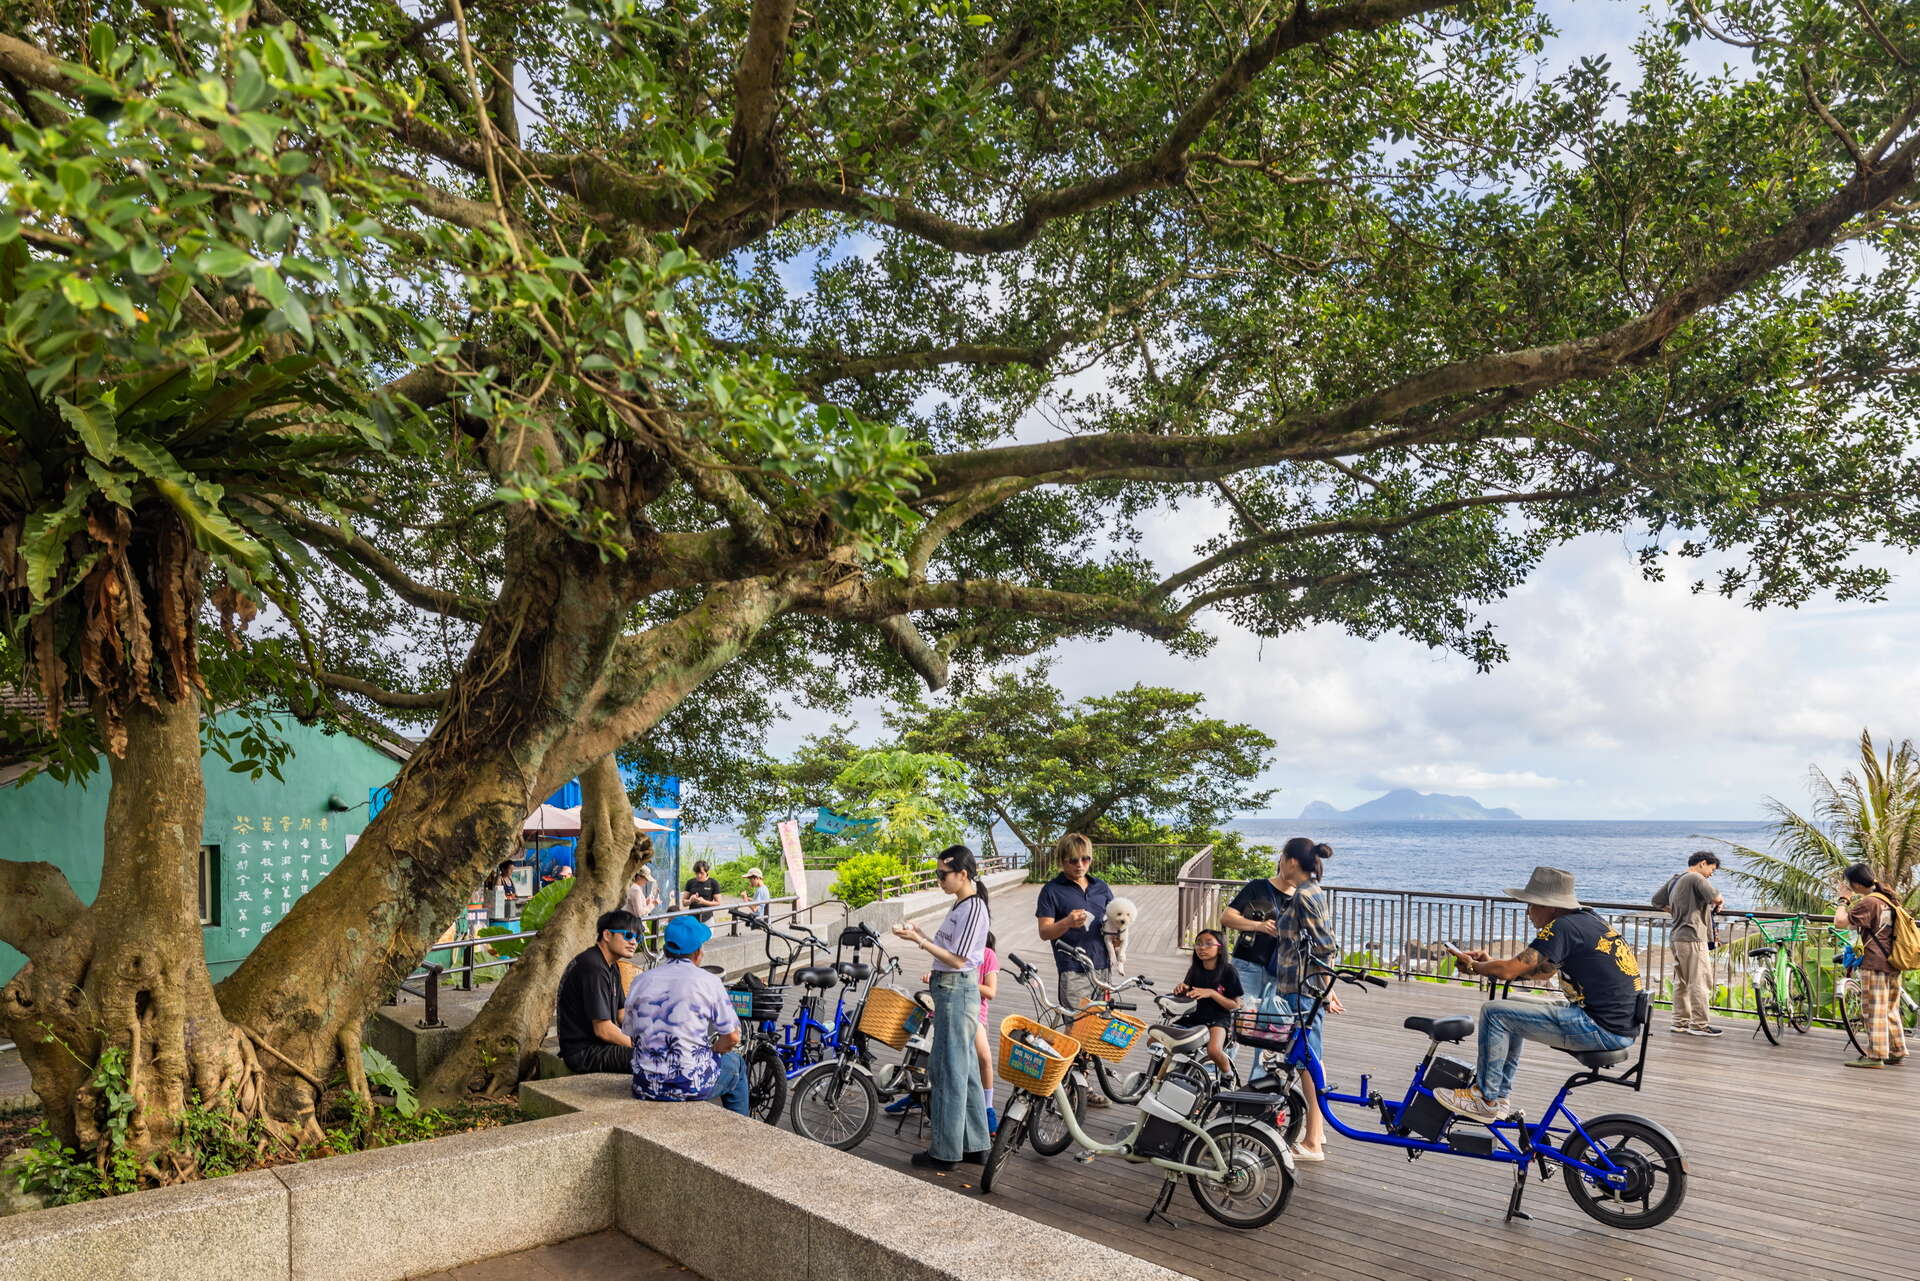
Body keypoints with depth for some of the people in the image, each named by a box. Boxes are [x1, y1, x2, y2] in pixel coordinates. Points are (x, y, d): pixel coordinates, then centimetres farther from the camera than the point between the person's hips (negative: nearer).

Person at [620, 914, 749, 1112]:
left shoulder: (641, 981, 3)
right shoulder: (708, 981, -7)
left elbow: (630, 1035, 10)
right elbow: (732, 1038, -3)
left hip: (645, 1088, 4)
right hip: (692, 1086, -4)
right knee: (735, 1063, 26)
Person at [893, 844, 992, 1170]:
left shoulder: (973, 908, -17)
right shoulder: (960, 905, 13)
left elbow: (957, 959, -20)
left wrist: (919, 940, -21)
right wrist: (919, 935, 6)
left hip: (957, 992, -10)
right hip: (950, 991, 10)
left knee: (949, 1070, -2)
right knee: (964, 1069, 14)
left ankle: (945, 1152, 7)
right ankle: (975, 1144, 23)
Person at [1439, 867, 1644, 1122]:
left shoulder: (1563, 927, -16)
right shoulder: (1588, 919, 14)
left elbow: (1509, 970, -18)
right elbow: (1543, 970, 21)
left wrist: (1473, 966, 2)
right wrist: (1489, 963, 13)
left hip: (1601, 1029, -10)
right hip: (1622, 1026, 10)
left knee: (1495, 1013, -7)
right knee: (1513, 1010, 20)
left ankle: (1484, 1099, 4)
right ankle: (1500, 1096, 23)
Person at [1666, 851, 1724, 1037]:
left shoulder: (1676, 881, 19)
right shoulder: (1695, 878, -10)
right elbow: (1715, 898, -21)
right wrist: (1719, 902, 3)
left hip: (1676, 937, 10)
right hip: (1692, 938, -10)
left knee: (1681, 982, 13)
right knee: (1701, 981, -5)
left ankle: (1680, 1021, 17)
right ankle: (1699, 1025, -3)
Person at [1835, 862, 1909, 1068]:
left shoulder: (1868, 902, -15)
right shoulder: (1888, 898, 13)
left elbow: (1840, 922, -21)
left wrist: (1843, 899, -10)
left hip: (1874, 963, -9)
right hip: (1894, 963, 9)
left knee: (1876, 1011, -5)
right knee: (1891, 1011, 16)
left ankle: (1875, 1056, -3)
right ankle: (1897, 1053, 21)